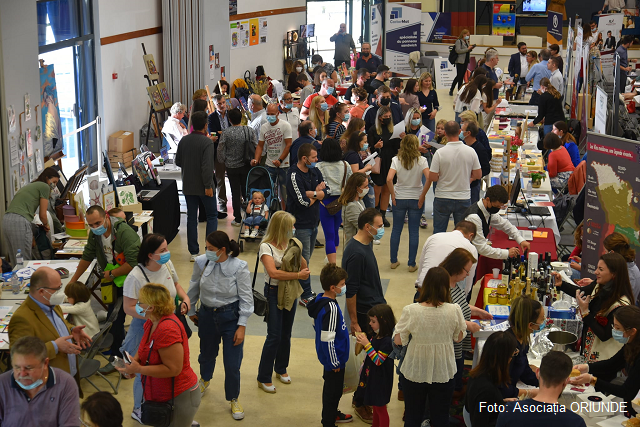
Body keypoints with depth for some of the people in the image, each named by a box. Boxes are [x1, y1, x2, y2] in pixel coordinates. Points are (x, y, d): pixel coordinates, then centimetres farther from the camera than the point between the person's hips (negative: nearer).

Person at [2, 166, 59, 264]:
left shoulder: (31, 185, 29)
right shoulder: (44, 186, 4)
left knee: (15, 261, 10)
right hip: (19, 222, -9)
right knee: (24, 261, -5)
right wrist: (46, 225, 22)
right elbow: (42, 214, 3)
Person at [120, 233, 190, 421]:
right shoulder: (135, 277, -26)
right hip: (145, 328, -6)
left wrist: (185, 298, -7)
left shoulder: (167, 264, -7)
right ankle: (139, 411, 35)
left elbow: (176, 284, 12)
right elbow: (128, 307, -22)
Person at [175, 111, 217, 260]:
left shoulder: (184, 140, 2)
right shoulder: (206, 142, -16)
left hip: (188, 185, 5)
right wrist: (208, 186, -18)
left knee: (191, 217, 10)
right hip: (203, 186, -5)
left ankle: (194, 252, 12)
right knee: (212, 216, 8)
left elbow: (178, 162, 11)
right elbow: (207, 166, -22)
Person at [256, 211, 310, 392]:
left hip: (290, 292, 6)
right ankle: (263, 378, 5)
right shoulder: (266, 247, -16)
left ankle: (281, 369, 34)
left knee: (286, 334, 15)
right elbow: (273, 273, -28)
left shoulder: (290, 243, 1)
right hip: (273, 293, -6)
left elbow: (304, 266, 5)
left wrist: (297, 253, -15)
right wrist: (298, 275, -25)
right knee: (274, 336, -5)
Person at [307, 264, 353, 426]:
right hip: (334, 358, -10)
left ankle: (333, 414, 45)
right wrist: (335, 362, -18)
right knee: (333, 391, 6)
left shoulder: (320, 301, -2)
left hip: (328, 357, 10)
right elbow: (327, 339, -30)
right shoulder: (331, 308, -31)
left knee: (331, 388, 27)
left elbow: (315, 324, 13)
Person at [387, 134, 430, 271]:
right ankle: (412, 264, 9)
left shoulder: (396, 160, -6)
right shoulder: (421, 160, -7)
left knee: (396, 230, 13)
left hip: (399, 198, 1)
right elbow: (429, 179, -18)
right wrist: (422, 196, -9)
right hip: (415, 199, -1)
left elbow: (389, 179, -17)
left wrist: (393, 195, -6)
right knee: (414, 232, 6)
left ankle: (394, 261, 19)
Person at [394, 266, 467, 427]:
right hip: (443, 372, 1)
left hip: (415, 372, -1)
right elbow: (459, 337, -1)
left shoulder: (410, 311, -21)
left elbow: (398, 340, -10)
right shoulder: (454, 310, -17)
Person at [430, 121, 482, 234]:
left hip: (442, 198, -2)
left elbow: (432, 177, -13)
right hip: (464, 198, 2)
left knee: (438, 232, 10)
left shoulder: (440, 153, -14)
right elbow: (478, 175, 0)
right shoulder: (470, 151, -7)